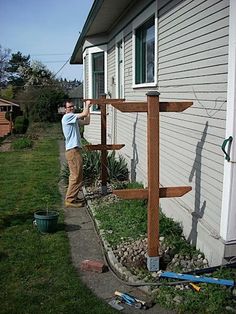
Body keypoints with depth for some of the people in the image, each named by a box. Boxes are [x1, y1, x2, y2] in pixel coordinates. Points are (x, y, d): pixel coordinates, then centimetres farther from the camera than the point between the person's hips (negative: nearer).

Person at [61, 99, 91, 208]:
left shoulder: (73, 119, 20)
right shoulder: (67, 117, -11)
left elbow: (86, 121, 21)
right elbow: (84, 114, -17)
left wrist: (87, 107, 18)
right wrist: (87, 105, 1)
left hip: (74, 150, 11)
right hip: (72, 151, -11)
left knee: (75, 176, 17)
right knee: (76, 176, -9)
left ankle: (73, 197, 26)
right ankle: (70, 200, -4)